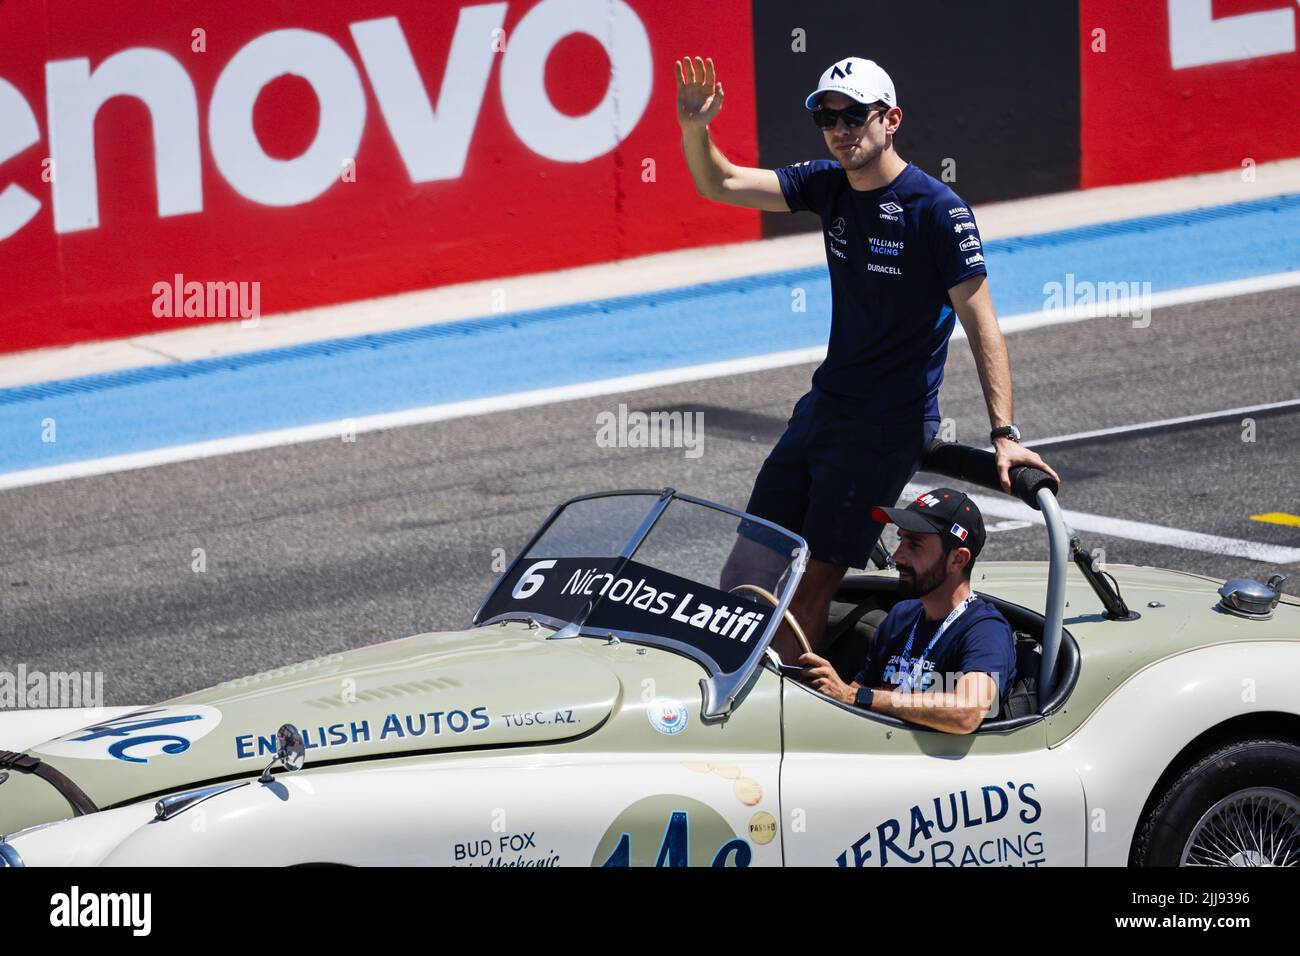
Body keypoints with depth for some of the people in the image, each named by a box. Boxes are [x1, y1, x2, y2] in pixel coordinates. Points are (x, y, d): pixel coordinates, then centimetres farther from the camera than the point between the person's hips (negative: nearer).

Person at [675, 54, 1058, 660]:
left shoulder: (939, 211, -15)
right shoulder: (829, 184, 5)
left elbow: (980, 324, -16)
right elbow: (721, 185, 5)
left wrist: (1004, 434, -22)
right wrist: (693, 128, -17)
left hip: (891, 423, -7)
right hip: (824, 405, 7)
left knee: (813, 583, -8)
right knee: (746, 570, 6)